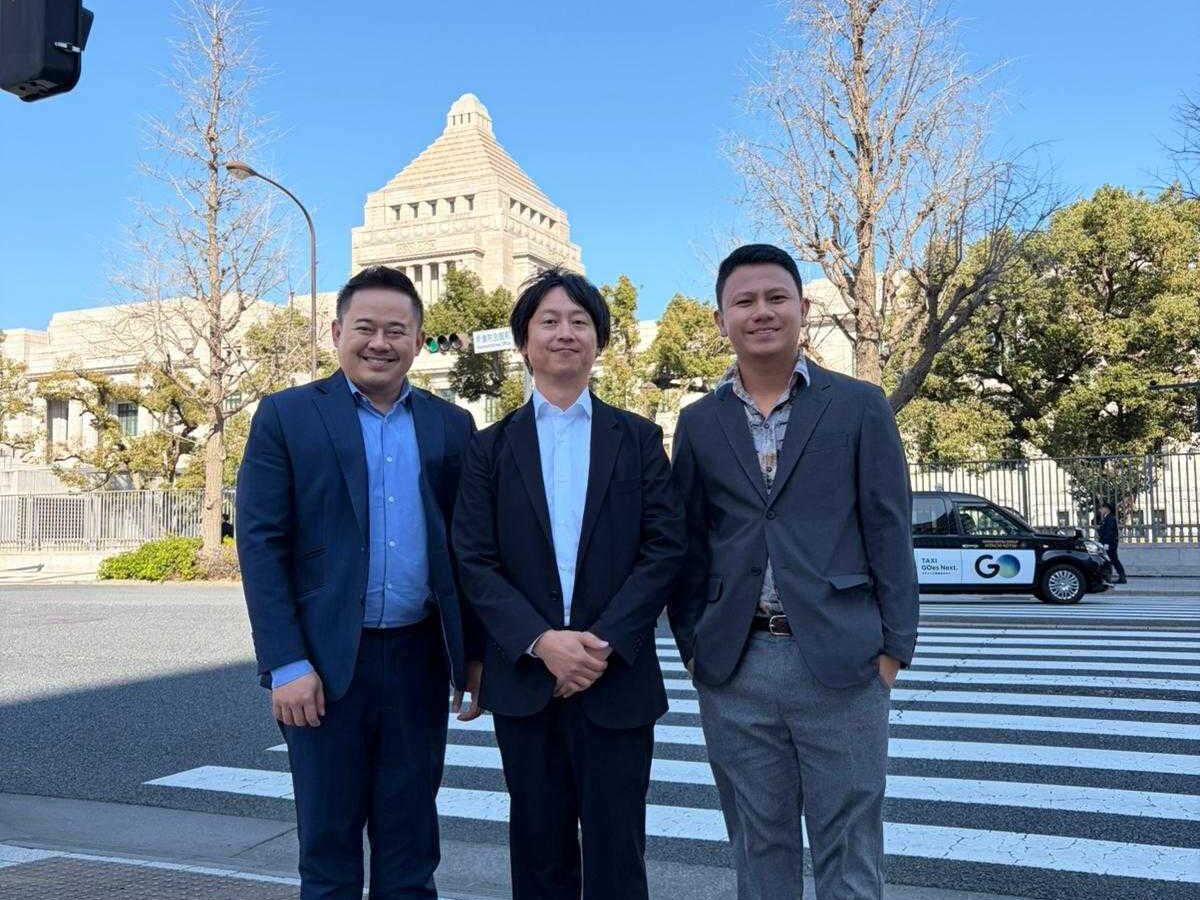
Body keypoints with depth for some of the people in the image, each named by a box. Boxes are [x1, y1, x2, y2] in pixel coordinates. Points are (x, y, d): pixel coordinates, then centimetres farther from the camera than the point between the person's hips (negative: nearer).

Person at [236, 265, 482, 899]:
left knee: (411, 845, 13)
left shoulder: (450, 425, 8)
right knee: (328, 846, 9)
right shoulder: (286, 416, -1)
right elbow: (260, 544, -6)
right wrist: (286, 664, -12)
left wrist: (476, 653, 7)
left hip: (419, 658, 3)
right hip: (326, 663, -2)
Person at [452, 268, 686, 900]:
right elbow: (473, 562, -2)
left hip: (617, 679, -1)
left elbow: (664, 548, -3)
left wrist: (605, 643, -13)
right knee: (539, 849, 12)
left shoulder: (638, 439, 6)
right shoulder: (491, 447, 6)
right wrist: (541, 642, -15)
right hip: (523, 679, 1)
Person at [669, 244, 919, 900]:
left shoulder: (859, 407, 2)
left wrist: (894, 647, -4)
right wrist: (691, 645, 6)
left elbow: (889, 531, 0)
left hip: (841, 664, -2)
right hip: (733, 669, 2)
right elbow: (688, 543, 11)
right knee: (758, 846, 13)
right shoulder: (699, 423, 9)